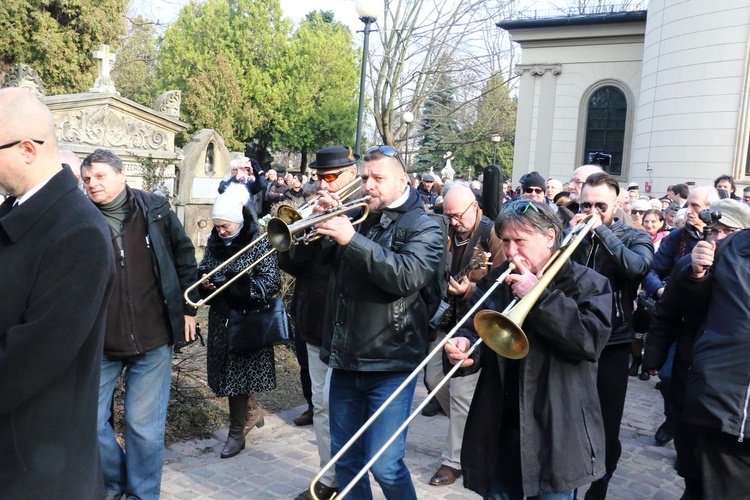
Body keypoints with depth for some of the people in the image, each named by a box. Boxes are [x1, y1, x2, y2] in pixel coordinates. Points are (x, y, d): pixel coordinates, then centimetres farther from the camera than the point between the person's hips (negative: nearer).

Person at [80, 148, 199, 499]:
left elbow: (183, 254, 7)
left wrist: (188, 306, 5)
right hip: (98, 342, 1)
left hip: (152, 338, -1)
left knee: (144, 425, 7)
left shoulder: (154, 209, -2)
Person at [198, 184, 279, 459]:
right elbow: (203, 268, 15)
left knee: (237, 373, 0)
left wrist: (235, 286, -28)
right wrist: (203, 280, -9)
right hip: (221, 318, 6)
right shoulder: (215, 241, 5)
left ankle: (237, 432, 14)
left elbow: (271, 281, -18)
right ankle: (252, 411, 36)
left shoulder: (259, 242, -13)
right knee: (226, 371, 13)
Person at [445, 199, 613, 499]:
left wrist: (538, 296, -21)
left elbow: (592, 339, -21)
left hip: (555, 432, -3)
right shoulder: (495, 281, 8)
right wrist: (465, 346, -19)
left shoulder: (586, 283, -6)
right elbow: (472, 326, 5)